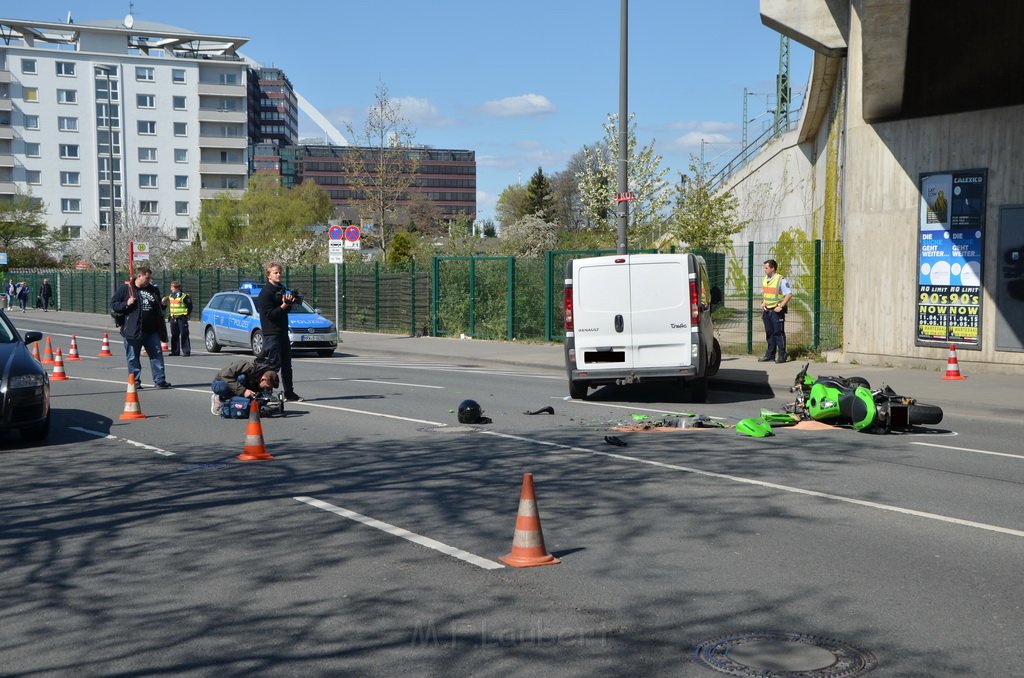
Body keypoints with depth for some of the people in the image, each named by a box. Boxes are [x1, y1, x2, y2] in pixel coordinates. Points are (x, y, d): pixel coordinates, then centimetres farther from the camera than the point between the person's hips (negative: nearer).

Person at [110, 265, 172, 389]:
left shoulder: (153, 290, 12)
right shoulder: (125, 289, -1)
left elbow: (158, 309, 25)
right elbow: (113, 304, 0)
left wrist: (163, 305, 5)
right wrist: (126, 304, -14)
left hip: (152, 330, 3)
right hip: (133, 331, -3)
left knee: (157, 354, 1)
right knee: (133, 358, 4)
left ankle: (160, 380, 5)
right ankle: (135, 381, 14)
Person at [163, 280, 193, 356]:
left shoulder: (184, 296, -8)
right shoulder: (170, 296, 13)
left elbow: (189, 306, -3)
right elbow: (167, 304, 28)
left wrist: (188, 314, -2)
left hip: (182, 318, -7)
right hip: (173, 318, 7)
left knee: (184, 335, -7)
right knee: (174, 335, 8)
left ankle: (186, 351, -5)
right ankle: (175, 351, 13)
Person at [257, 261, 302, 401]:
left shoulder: (282, 289, 15)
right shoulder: (265, 292, -11)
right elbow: (269, 314, -17)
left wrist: (291, 302, 1)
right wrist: (284, 305, -25)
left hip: (283, 332, 9)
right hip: (271, 333, -9)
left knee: (286, 363, 12)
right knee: (274, 363, -11)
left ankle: (289, 392, 19)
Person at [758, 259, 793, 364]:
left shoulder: (781, 280, -12)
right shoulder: (765, 279, 12)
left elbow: (789, 294, -14)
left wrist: (781, 306, -19)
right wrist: (763, 303, 9)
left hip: (776, 310, -7)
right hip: (767, 310, 7)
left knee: (778, 333, -4)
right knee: (769, 333, 11)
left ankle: (782, 356, 2)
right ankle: (770, 355, 17)